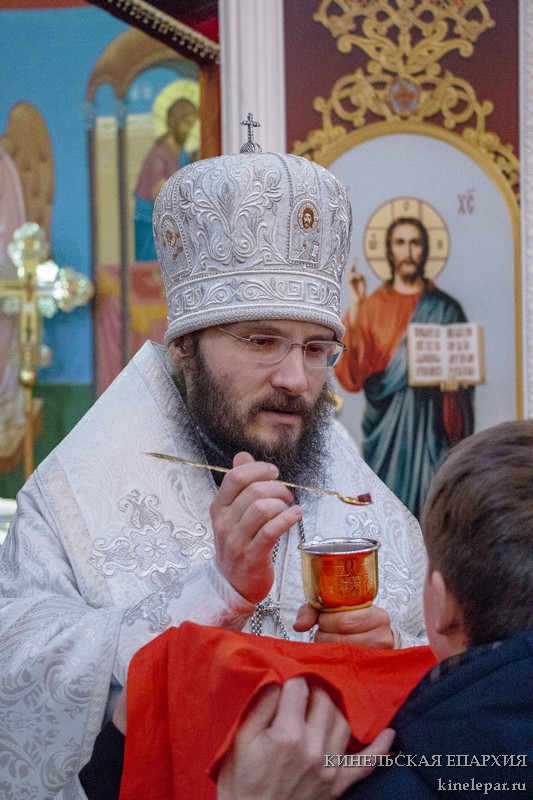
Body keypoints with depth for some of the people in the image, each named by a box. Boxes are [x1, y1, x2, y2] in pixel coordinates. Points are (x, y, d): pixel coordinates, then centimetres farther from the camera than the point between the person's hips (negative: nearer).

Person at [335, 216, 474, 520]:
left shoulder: (445, 309, 8)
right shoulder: (371, 307, 7)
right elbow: (353, 373, -7)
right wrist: (355, 309, -12)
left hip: (432, 425, 0)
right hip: (387, 425, 0)